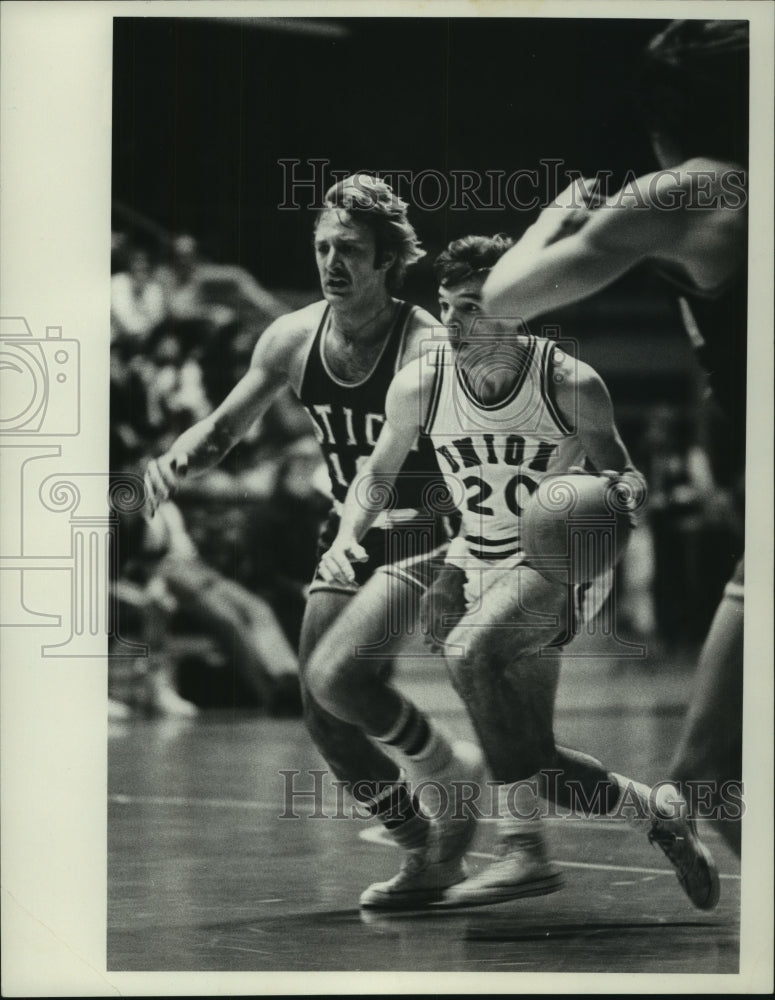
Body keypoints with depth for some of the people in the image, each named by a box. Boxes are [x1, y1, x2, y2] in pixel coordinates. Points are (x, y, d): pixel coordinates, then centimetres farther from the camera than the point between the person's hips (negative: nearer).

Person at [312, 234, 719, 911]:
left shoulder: (570, 385, -16)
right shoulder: (420, 385, -8)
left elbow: (617, 470, -1)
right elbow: (380, 473, 8)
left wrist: (625, 490, -25)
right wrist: (348, 536, -10)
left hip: (562, 562, -5)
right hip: (475, 562, 5)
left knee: (470, 651, -33)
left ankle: (525, 850, -25)